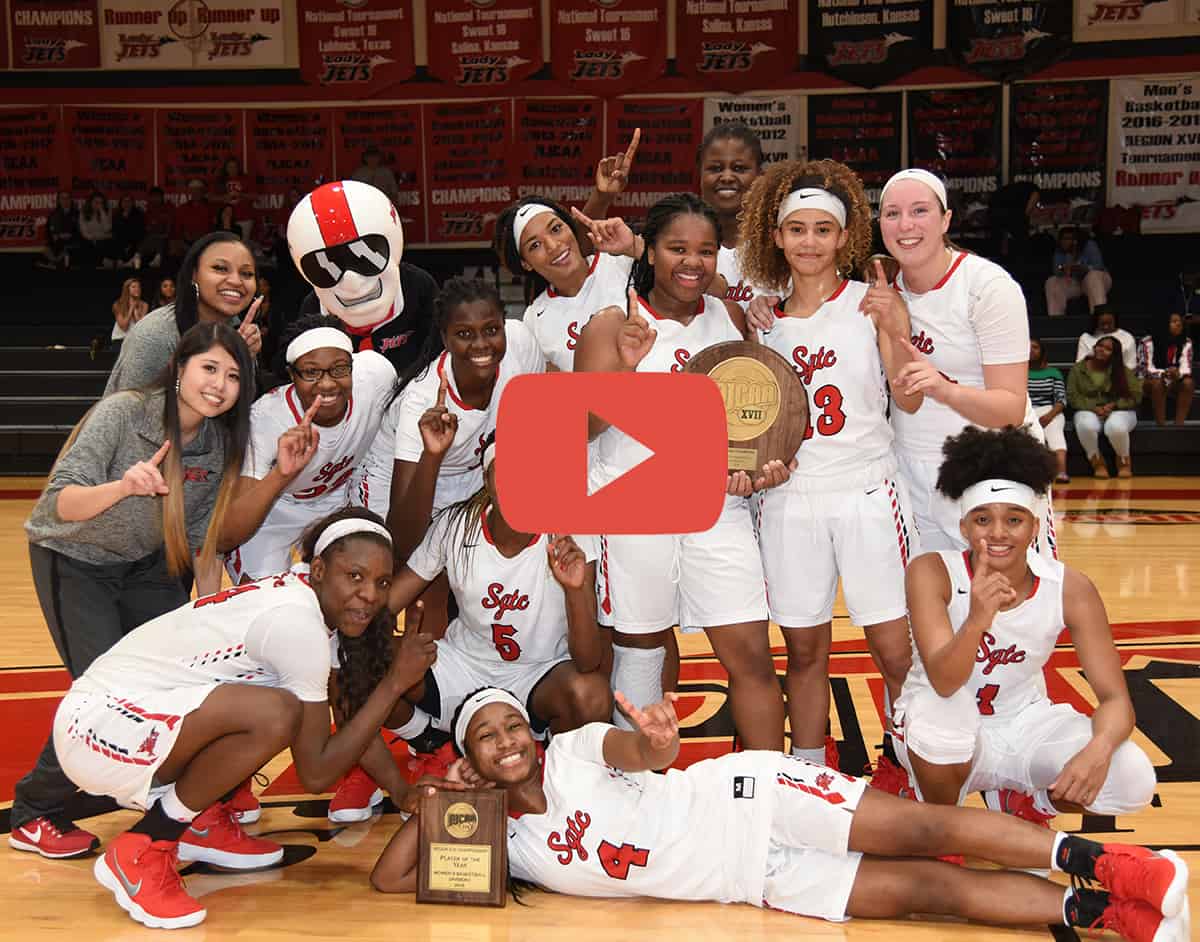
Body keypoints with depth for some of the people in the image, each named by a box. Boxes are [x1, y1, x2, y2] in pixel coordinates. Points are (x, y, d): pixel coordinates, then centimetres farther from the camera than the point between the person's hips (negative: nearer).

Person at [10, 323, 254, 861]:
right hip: (72, 560, -5)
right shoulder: (123, 413, -28)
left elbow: (204, 541, -2)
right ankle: (34, 815, 3)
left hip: (145, 565, 5)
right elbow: (61, 504, -35)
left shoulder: (222, 444, -11)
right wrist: (123, 486, -54)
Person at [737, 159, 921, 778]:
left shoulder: (871, 304, 0)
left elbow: (910, 400, -7)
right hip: (789, 499, 3)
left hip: (866, 493, -3)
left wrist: (896, 334, -22)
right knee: (805, 651, 9)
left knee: (896, 651, -3)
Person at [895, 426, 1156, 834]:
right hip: (944, 732, -2)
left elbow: (1115, 698, -15)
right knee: (941, 707, -37)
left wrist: (1098, 749, -38)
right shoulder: (932, 573, -22)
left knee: (1133, 779, -22)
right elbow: (944, 683, -34)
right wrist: (976, 621, -55)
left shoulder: (1070, 589, -15)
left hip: (1024, 723, 2)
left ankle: (1015, 805, 9)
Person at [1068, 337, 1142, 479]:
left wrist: (1112, 405, -16)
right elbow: (1072, 396, -2)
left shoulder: (1123, 371, 0)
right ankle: (1097, 461, -10)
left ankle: (1124, 460, -4)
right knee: (1086, 426, -37)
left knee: (1116, 427, -38)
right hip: (1089, 411, 1)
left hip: (1119, 411, -1)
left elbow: (1136, 395, -2)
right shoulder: (1078, 369, 3)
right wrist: (1094, 408, -16)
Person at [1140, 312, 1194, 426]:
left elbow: (1186, 367, -12)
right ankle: (1161, 427, -35)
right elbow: (1147, 368, -18)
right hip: (1150, 381, -3)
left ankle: (1179, 425, -29)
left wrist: (1178, 373, -36)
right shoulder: (1149, 341, -15)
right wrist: (1165, 373, -36)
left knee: (1188, 382, -27)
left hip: (1174, 382, 3)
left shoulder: (1186, 343, -4)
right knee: (1157, 383, -36)